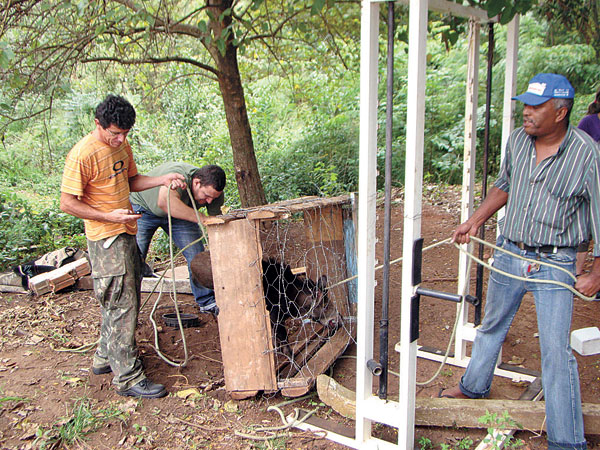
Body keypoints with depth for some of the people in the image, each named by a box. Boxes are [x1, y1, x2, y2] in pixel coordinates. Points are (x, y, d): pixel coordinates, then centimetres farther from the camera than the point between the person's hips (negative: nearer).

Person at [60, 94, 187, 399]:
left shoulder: (122, 146, 6)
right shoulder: (82, 155, -19)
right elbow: (68, 203, -17)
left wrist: (163, 180, 1)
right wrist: (110, 216, -24)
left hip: (127, 234, 9)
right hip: (105, 239, -9)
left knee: (124, 301, 18)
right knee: (121, 306, -5)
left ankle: (106, 357, 35)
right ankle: (128, 378, 5)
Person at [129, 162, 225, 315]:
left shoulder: (214, 191, -23)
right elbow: (165, 202, -61)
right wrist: (202, 219, -61)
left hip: (179, 211, 5)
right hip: (143, 208, -4)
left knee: (197, 254, -5)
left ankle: (207, 301, 7)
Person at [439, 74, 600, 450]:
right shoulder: (518, 140, -1)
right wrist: (475, 222, 16)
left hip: (554, 264, -5)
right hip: (509, 254, 5)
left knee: (556, 352, -3)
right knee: (492, 327, 22)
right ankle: (474, 387, 47)